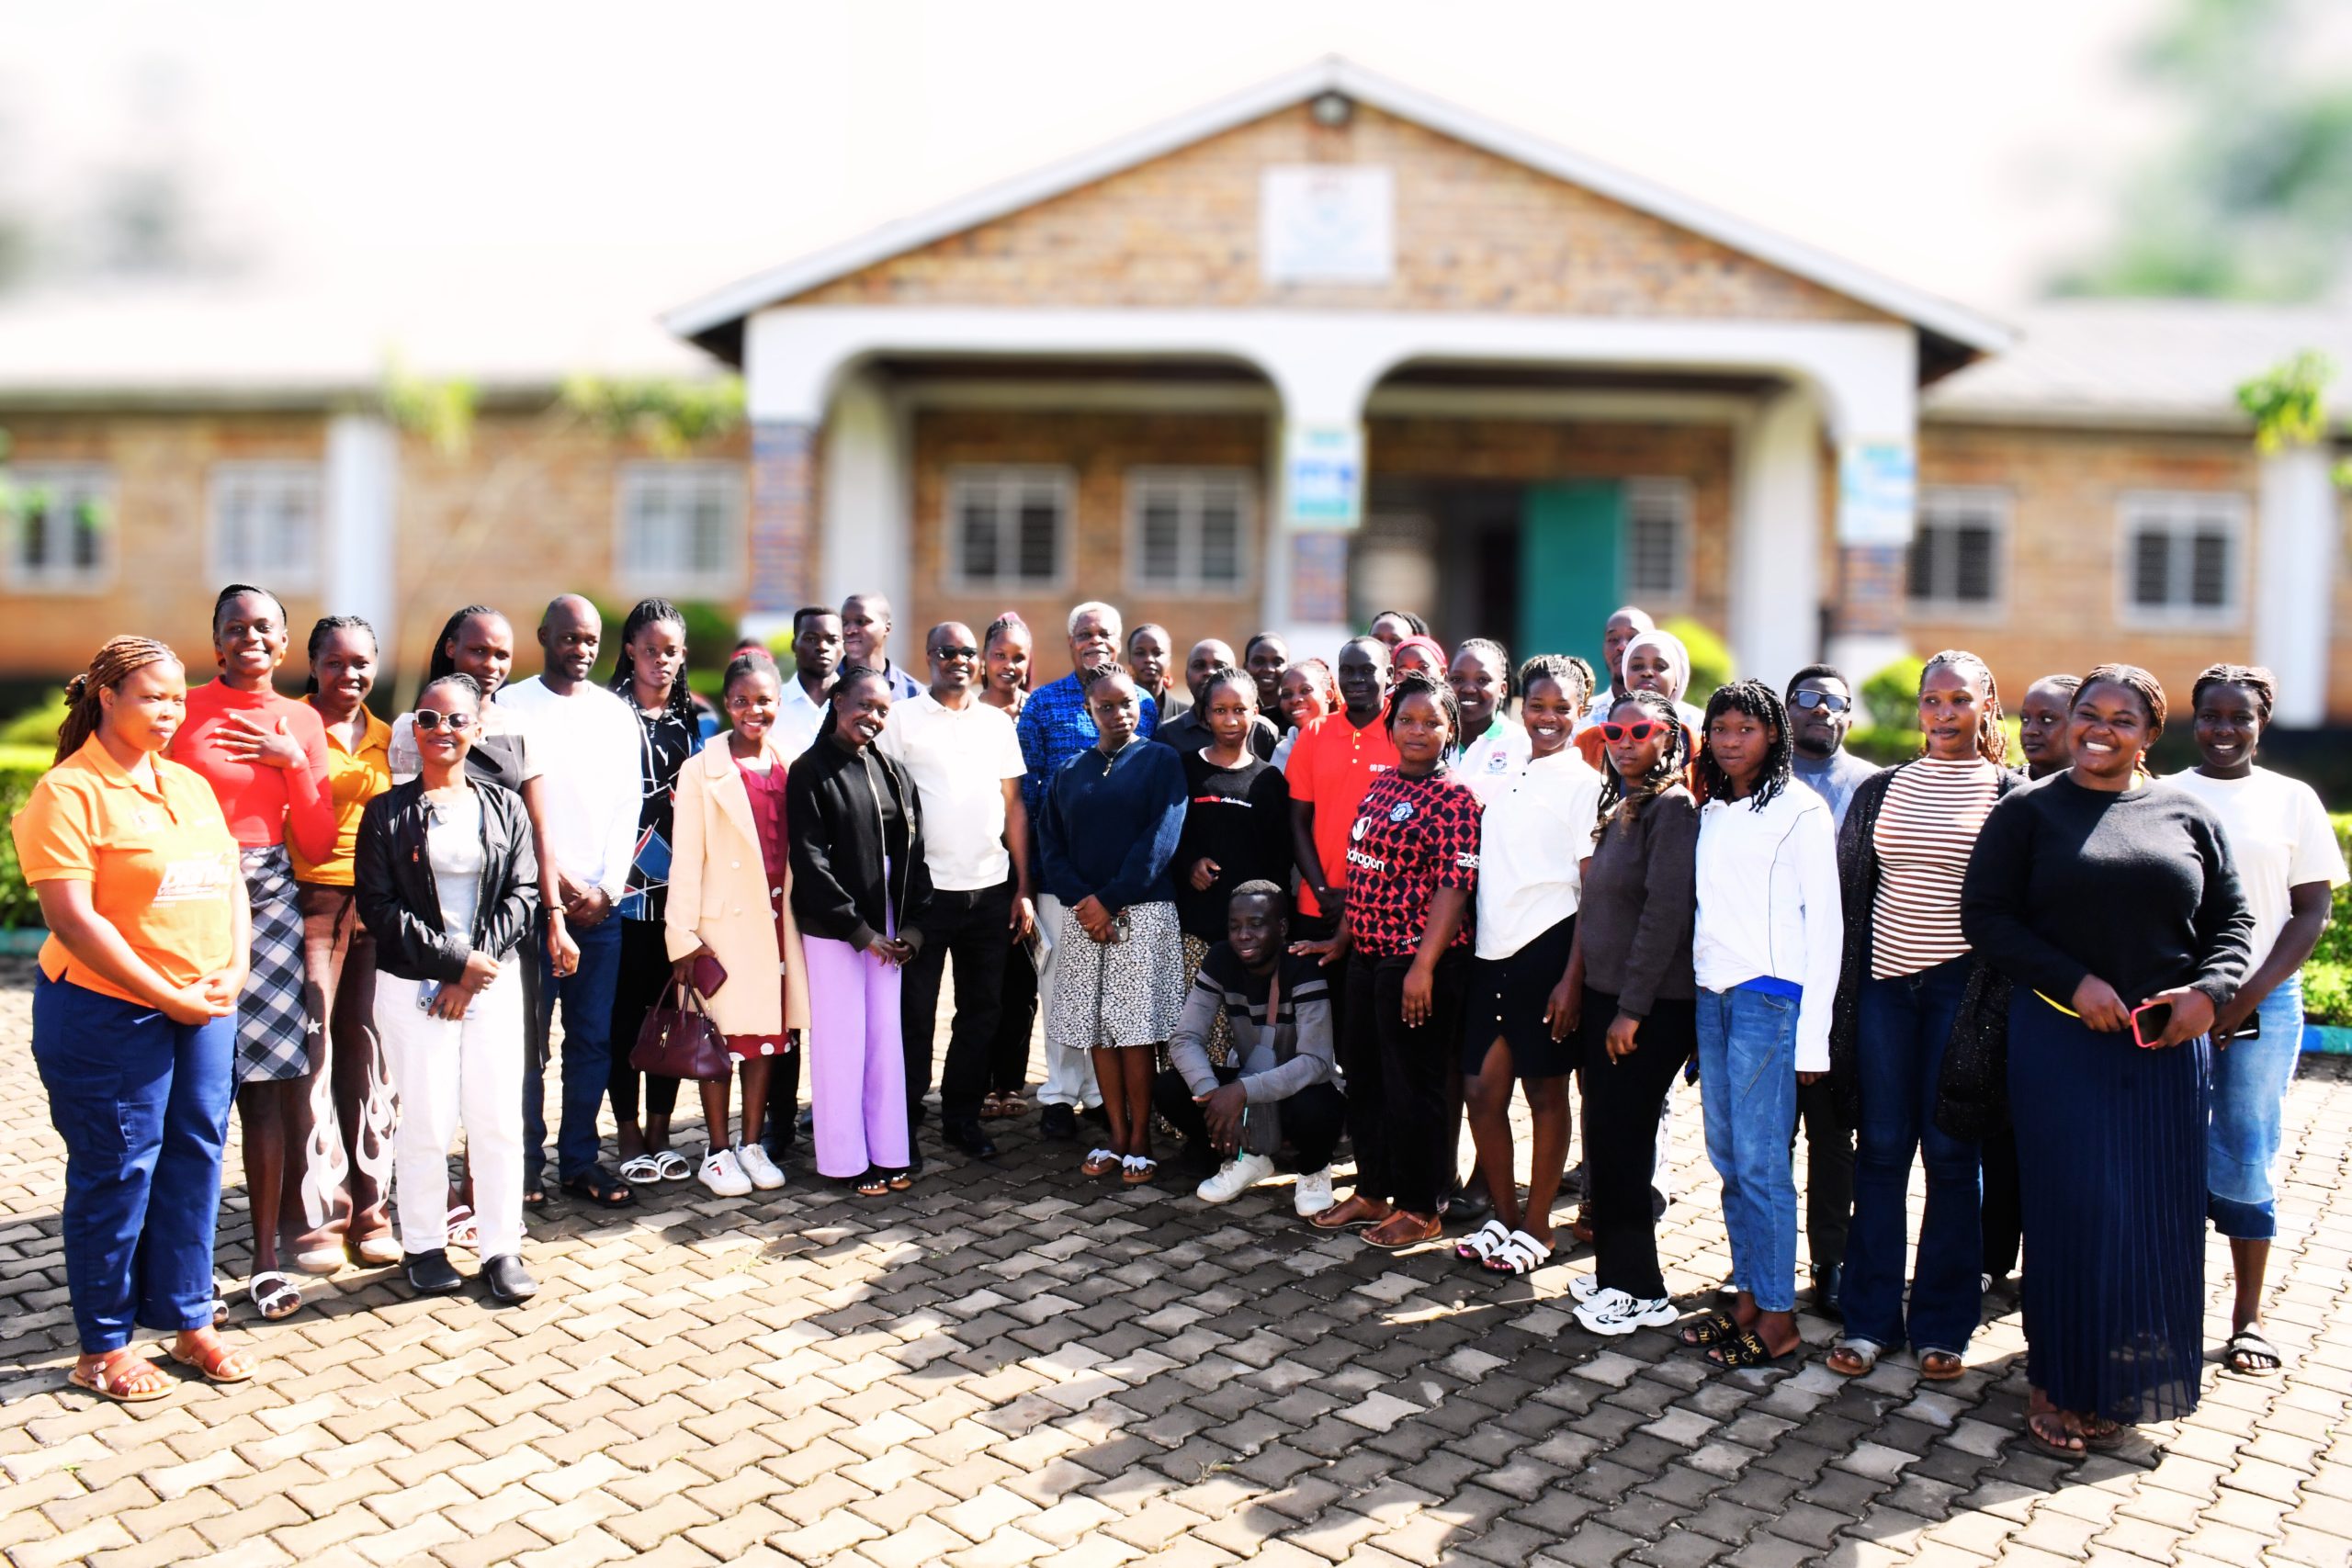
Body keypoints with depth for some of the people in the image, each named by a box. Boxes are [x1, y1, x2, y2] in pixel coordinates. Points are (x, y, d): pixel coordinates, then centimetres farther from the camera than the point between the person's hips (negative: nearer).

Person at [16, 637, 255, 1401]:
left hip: (205, 1011, 6)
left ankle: (188, 1320, 25)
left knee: (195, 1161, 11)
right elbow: (72, 917, -16)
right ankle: (103, 1348, 17)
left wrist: (233, 970, -3)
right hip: (109, 1014, -6)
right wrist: (166, 996, -16)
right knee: (116, 1174, 3)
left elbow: (231, 882, 14)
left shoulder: (191, 786, 12)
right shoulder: (69, 791, -10)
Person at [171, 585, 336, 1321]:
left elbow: (317, 844, 7)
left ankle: (267, 1255, 10)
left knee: (264, 1081, 1)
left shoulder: (301, 722, 10)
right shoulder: (183, 710, 1)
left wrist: (296, 761, -4)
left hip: (268, 899, 2)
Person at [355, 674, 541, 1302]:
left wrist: (473, 975, -8)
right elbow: (378, 906, -3)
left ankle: (502, 1247, 11)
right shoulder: (387, 812, 4)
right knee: (427, 1121, -1)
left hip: (494, 982, 2)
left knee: (498, 1118, 1)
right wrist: (457, 959, -10)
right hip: (414, 986, -1)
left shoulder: (503, 807, 9)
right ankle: (423, 1245, 15)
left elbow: (522, 893, 2)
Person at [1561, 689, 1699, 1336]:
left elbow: (1665, 914, -19)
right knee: (1608, 1141, 12)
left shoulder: (1672, 807, -13)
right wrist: (1576, 981, 9)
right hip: (1605, 996, 8)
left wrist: (1631, 1009, -19)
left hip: (1651, 1007, -8)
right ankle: (1616, 1274, 24)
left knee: (1621, 1143, -3)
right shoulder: (1621, 806, 14)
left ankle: (1640, 1292, 9)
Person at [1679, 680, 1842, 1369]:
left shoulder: (1800, 809, -5)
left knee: (1760, 1161, -5)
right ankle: (1748, 1297, 19)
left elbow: (1825, 921, -8)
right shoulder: (1711, 813, 15)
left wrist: (1812, 1034, -12)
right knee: (1726, 1157, 9)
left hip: (1769, 997, -7)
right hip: (1712, 996, 7)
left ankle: (1779, 1318, 5)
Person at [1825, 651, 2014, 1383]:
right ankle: (1869, 1317, 16)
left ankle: (1942, 1325, 18)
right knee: (1879, 1150, 6)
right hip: (1885, 983, 3)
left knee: (1950, 1154, 4)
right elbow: (1847, 891, 10)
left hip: (1962, 986, -2)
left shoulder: (2010, 795, 0)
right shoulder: (1881, 790, 8)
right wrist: (1843, 993, 5)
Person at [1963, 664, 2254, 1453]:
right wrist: (2073, 981, -14)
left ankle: (2123, 1385, 21)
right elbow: (1985, 915, -4)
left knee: (2157, 1216, 6)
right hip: (2060, 1041, -3)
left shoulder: (2187, 815, 10)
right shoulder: (2027, 812, 2)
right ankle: (2057, 1383, 12)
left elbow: (2234, 920, 12)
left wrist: (2210, 989, -7)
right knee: (2071, 1209, -2)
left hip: (2168, 1045, 3)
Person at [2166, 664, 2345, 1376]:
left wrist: (2249, 996, -7)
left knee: (2245, 1162, 2)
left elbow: (2313, 910, 3)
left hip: (2263, 1005, 0)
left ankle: (2247, 1318, 13)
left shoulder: (2292, 800, 5)